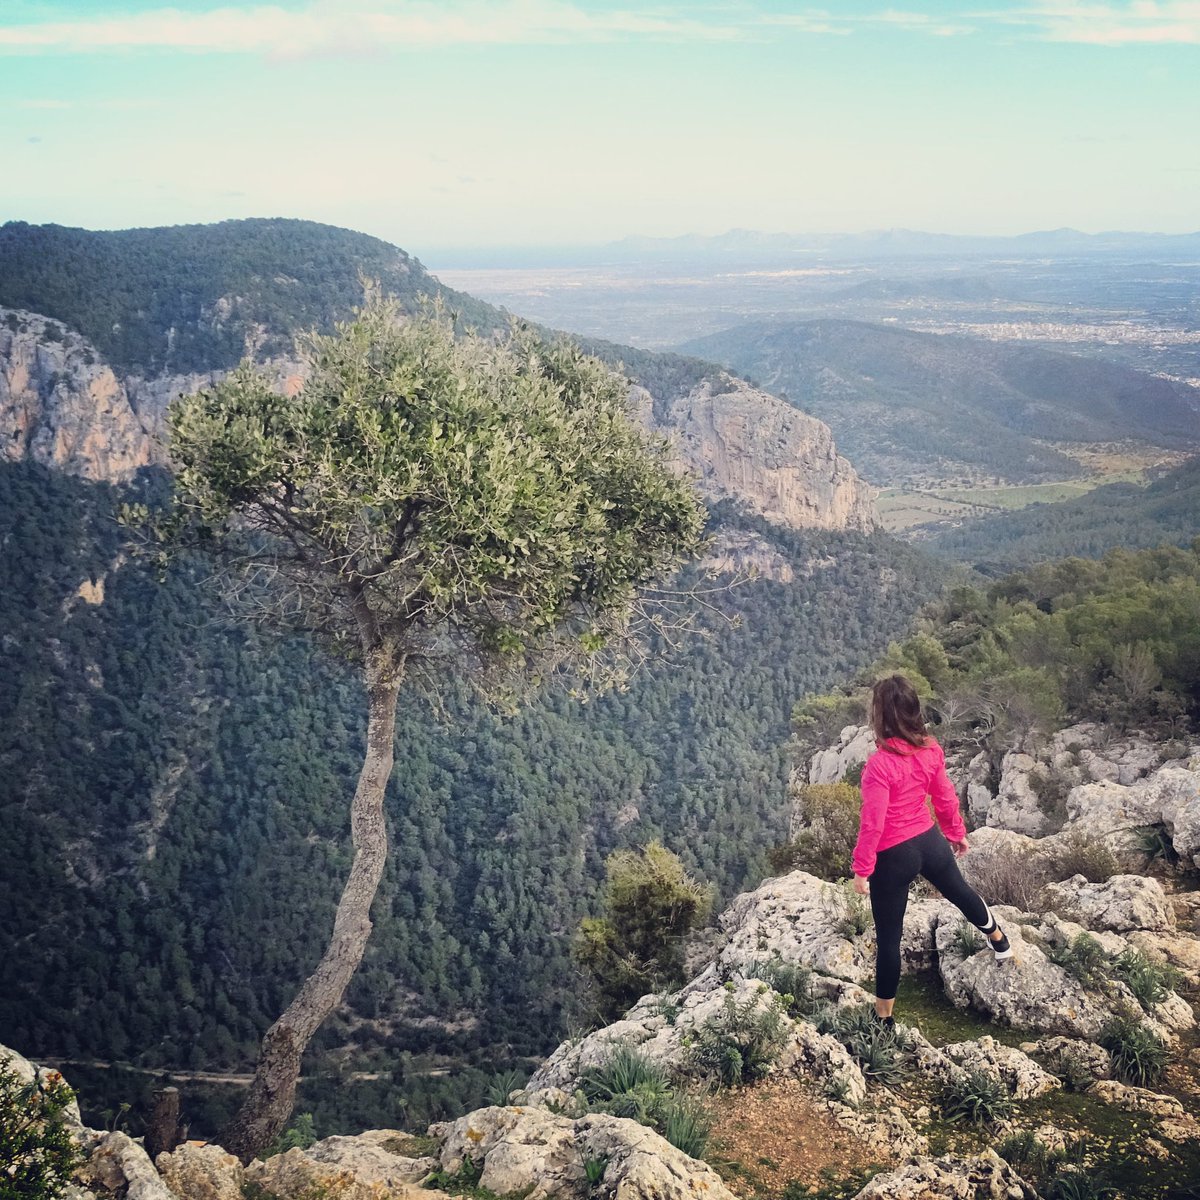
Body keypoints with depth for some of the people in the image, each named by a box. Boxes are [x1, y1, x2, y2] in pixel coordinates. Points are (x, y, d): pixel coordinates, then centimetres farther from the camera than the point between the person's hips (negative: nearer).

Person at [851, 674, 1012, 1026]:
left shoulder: (880, 764, -30)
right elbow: (946, 797, 5)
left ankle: (883, 1015, 23)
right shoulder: (930, 749, -10)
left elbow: (872, 823, -25)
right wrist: (957, 832, 21)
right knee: (959, 891, 34)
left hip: (893, 856, -6)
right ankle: (1000, 942, 60)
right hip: (929, 841, 6)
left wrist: (862, 869, -15)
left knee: (888, 936, 9)